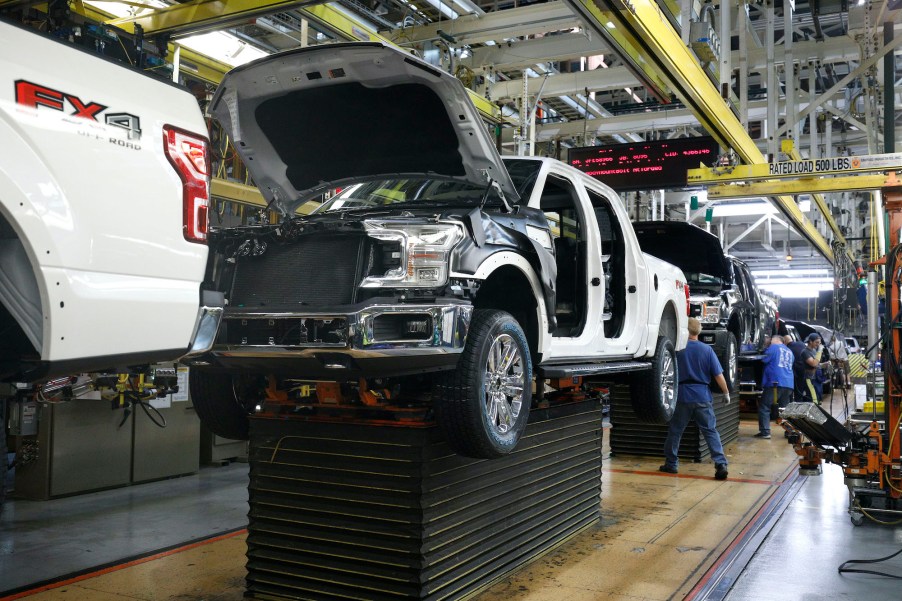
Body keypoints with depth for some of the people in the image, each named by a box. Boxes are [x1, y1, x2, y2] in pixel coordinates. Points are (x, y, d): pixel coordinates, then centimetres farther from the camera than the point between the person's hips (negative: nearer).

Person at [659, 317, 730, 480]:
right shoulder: (707, 349, -2)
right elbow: (718, 375, -2)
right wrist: (726, 392, 10)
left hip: (682, 395, 0)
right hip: (703, 396, 0)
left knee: (675, 431, 12)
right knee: (711, 431, 3)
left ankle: (671, 464, 19)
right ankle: (721, 465, -6)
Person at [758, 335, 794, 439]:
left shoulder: (773, 347, 1)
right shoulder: (790, 352, 21)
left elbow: (764, 360, -2)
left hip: (775, 383, -7)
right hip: (789, 384, 7)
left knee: (764, 407, -2)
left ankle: (765, 432, -9)